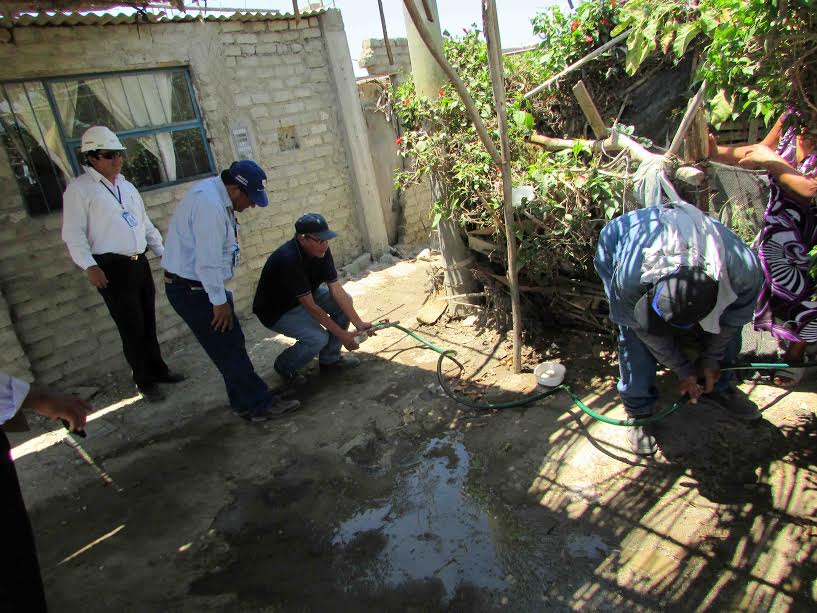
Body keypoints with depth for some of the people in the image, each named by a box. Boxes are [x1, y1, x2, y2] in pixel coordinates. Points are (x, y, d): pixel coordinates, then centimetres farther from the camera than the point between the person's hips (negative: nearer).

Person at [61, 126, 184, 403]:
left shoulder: (127, 186, 16)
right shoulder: (79, 189, -4)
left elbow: (146, 225, 21)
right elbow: (74, 234, -10)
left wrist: (164, 252, 15)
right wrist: (89, 266, -22)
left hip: (139, 263, 6)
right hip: (112, 268, -6)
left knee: (148, 322, 13)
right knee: (131, 327, -1)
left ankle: (158, 369, 29)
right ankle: (144, 382, 12)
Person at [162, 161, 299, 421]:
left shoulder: (214, 193, 6)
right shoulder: (210, 205, -27)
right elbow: (208, 262, -27)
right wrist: (220, 302, -17)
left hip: (198, 285, 10)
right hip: (192, 290, -10)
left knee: (231, 345, 16)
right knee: (229, 349, -2)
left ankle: (244, 401, 27)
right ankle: (258, 405, 9)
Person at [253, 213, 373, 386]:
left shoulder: (321, 250, -15)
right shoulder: (288, 259, -37)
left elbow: (336, 289, -14)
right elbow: (310, 307, -32)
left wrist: (358, 323, -22)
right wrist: (342, 334, -27)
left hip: (305, 295, 8)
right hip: (277, 310, -8)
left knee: (344, 301, -7)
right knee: (318, 337, -26)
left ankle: (330, 358, 9)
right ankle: (284, 366, 5)